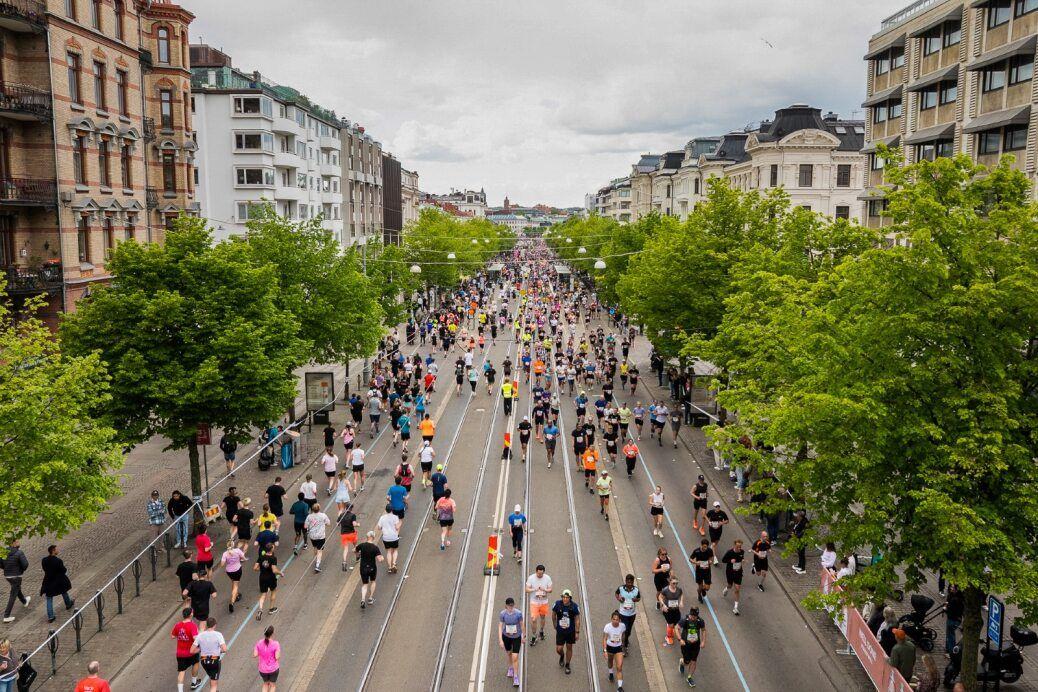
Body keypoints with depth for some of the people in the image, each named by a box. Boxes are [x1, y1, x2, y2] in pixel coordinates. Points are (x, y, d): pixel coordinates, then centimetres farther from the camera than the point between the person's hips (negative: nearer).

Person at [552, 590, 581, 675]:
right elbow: (553, 615, 2)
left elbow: (577, 620, -7)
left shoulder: (574, 606, -17)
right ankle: (562, 656, 38)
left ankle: (567, 665, 34)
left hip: (571, 631, 0)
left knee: (569, 648, 12)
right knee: (559, 649, 0)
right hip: (560, 631, 0)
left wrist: (577, 632, -5)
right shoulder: (557, 604, -16)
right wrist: (555, 626, 10)